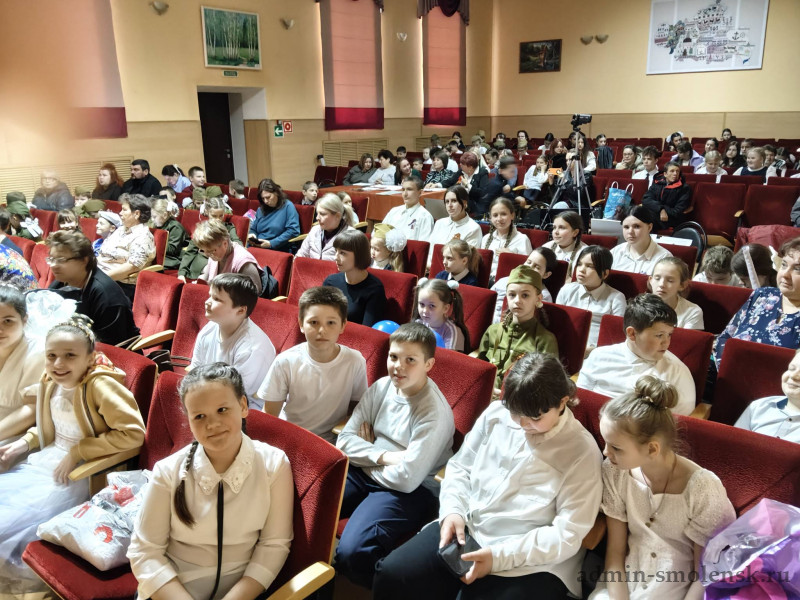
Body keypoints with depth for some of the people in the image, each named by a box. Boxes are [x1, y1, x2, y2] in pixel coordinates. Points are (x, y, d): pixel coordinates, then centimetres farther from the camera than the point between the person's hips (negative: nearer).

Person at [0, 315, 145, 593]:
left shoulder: (100, 386, -24)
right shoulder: (50, 381, -1)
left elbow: (133, 433, -29)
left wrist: (78, 452, -24)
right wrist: (24, 443, 2)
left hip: (81, 475, -8)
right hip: (45, 461, 8)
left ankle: (28, 578, 20)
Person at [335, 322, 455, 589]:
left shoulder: (434, 413, -18)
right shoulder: (381, 387, 0)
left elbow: (406, 479, -21)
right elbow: (344, 440, -1)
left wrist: (367, 457, -6)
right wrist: (384, 457, -16)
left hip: (411, 491, -6)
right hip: (364, 474, 6)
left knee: (352, 552, -27)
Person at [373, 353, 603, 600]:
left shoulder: (583, 450, -12)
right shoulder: (496, 414, 1)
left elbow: (568, 534, -15)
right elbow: (460, 467, 10)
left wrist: (499, 557, -21)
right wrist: (453, 511, -9)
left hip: (533, 564, -4)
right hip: (466, 529, 5)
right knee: (391, 574, -11)